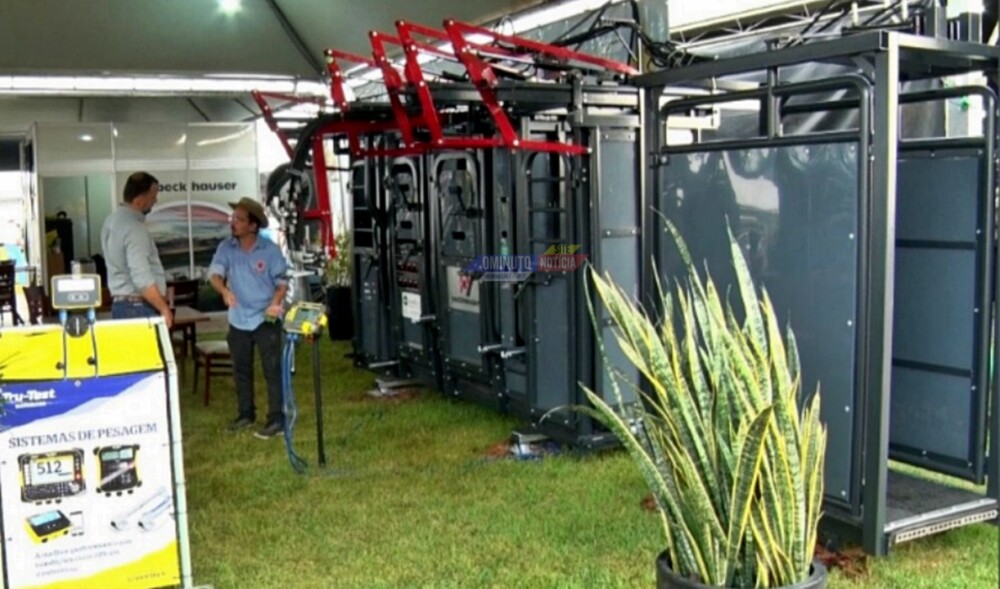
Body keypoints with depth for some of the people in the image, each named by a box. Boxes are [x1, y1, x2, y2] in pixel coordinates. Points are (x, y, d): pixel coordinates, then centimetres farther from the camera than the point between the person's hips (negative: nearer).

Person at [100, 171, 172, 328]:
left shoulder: (113, 221, 12)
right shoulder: (134, 228, -19)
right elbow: (142, 279, -25)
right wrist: (164, 308, -17)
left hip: (120, 304, 10)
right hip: (139, 307, -10)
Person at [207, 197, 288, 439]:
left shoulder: (269, 249, -10)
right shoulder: (226, 247, -2)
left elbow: (282, 281, -5)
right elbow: (214, 273, -13)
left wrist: (276, 303, -23)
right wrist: (224, 290, -35)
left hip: (266, 319, -4)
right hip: (238, 320, 4)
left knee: (272, 370, -4)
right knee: (241, 371, 15)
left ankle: (276, 419, 0)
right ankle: (246, 414, 29)